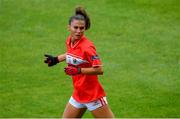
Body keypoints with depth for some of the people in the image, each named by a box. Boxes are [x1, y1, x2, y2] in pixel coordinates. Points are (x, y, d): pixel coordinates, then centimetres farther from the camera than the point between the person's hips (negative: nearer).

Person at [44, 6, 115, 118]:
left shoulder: (87, 46, -21)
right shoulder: (70, 40, 1)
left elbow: (99, 70, -26)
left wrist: (78, 70, -29)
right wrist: (56, 59, 22)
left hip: (93, 95, -8)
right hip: (78, 95, 8)